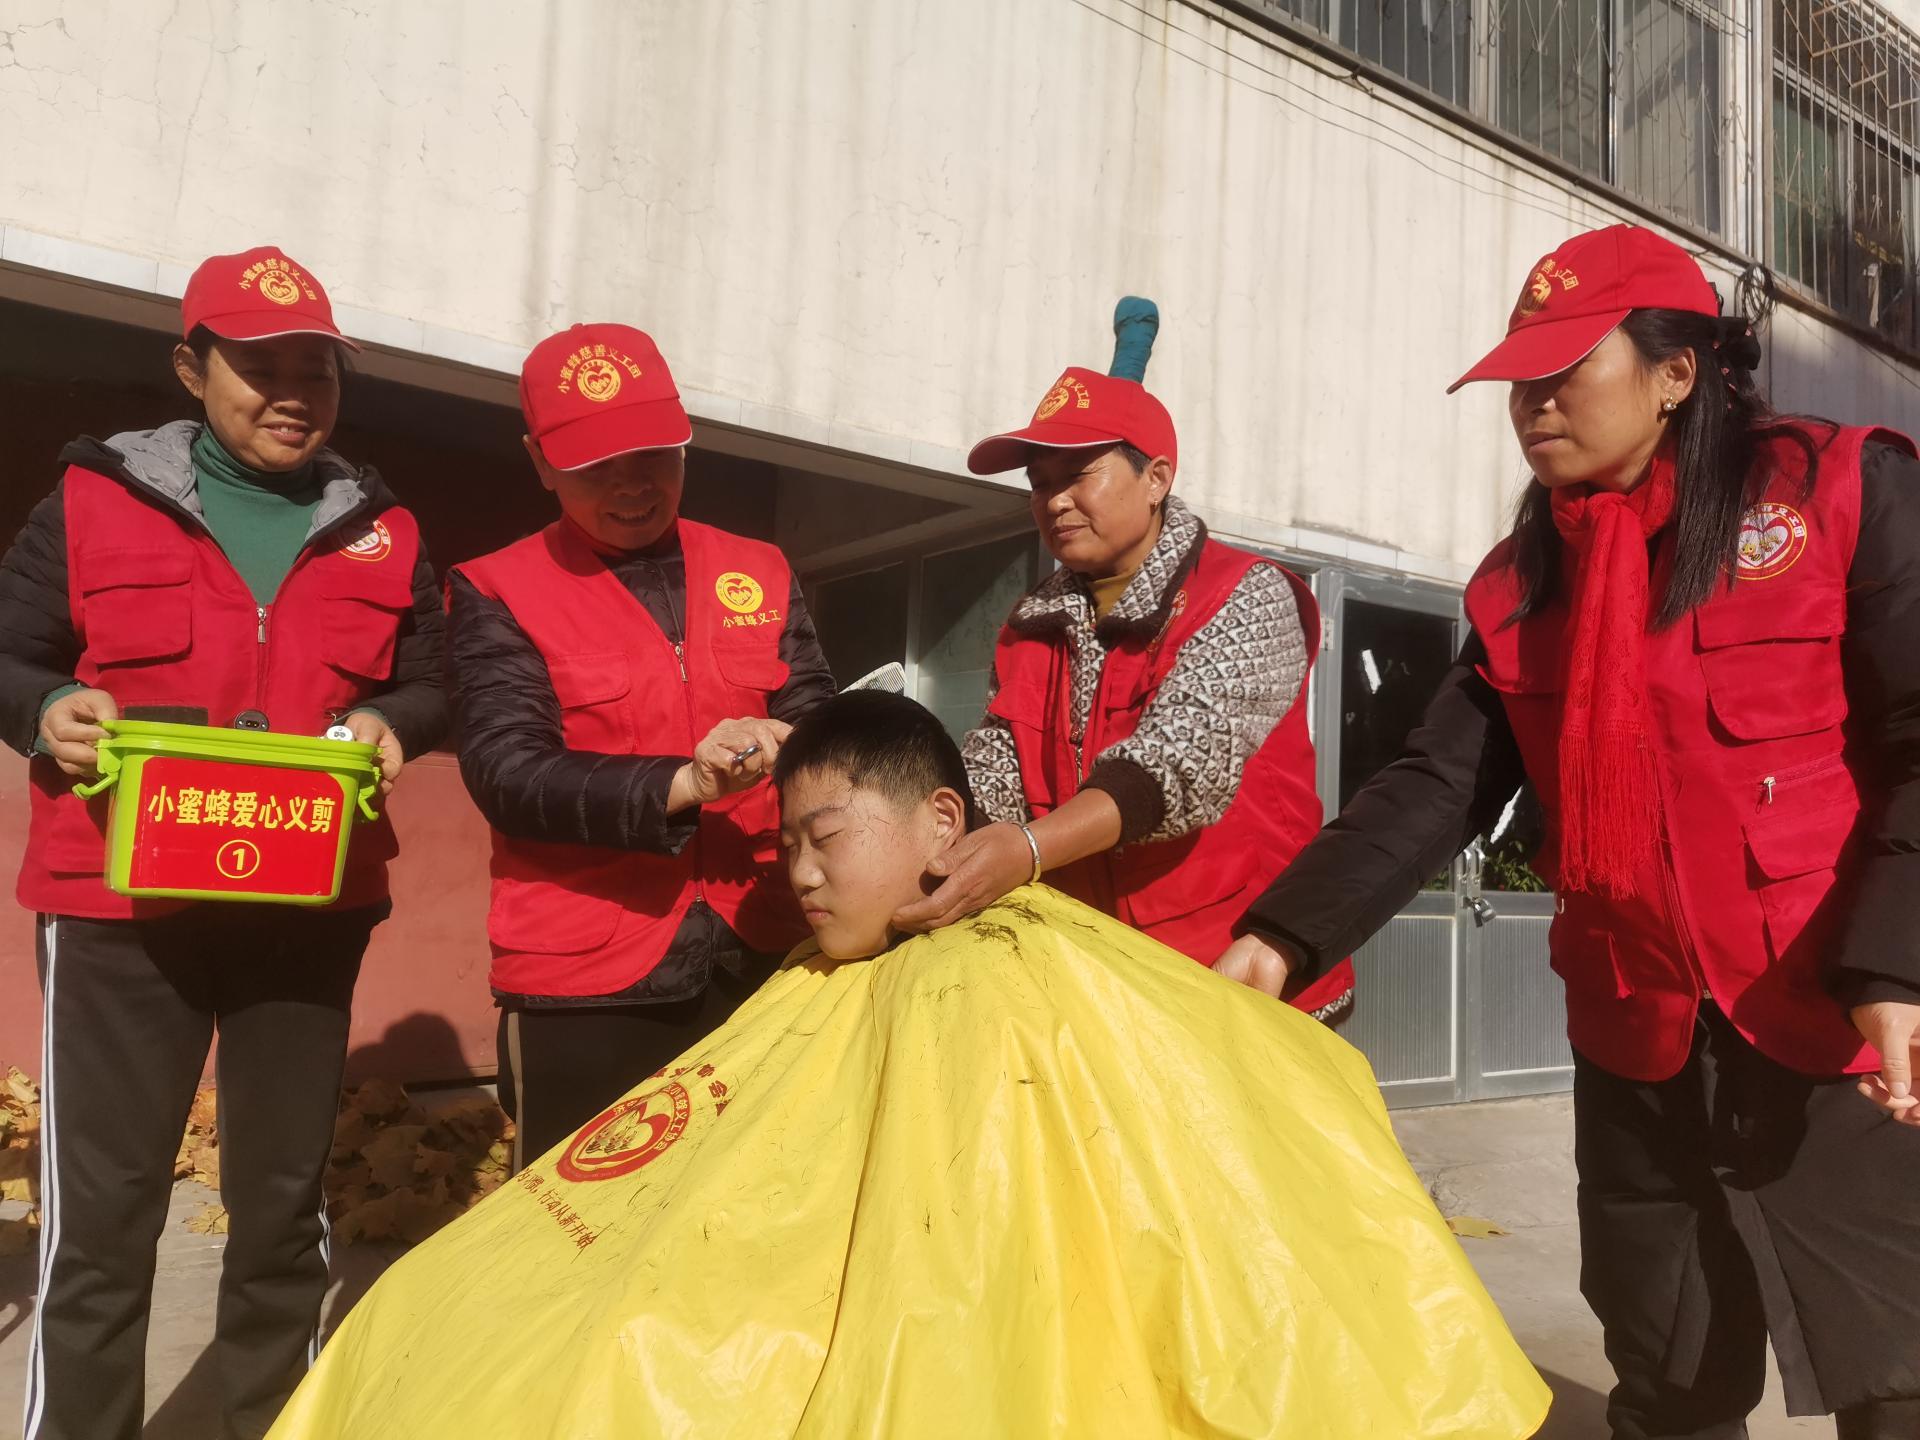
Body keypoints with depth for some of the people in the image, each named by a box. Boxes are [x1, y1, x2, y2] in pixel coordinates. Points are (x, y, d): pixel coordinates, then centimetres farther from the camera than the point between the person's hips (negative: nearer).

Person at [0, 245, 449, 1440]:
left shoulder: (382, 531, 8)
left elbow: (432, 687, 13)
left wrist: (386, 723, -8)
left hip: (311, 911, 2)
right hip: (121, 903, -2)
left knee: (287, 1204, 13)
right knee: (100, 1215, 2)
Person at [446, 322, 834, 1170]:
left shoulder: (760, 575, 10)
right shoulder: (496, 593, -1)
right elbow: (507, 770, -13)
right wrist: (681, 784, -26)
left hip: (757, 966, 3)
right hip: (582, 983, -3)